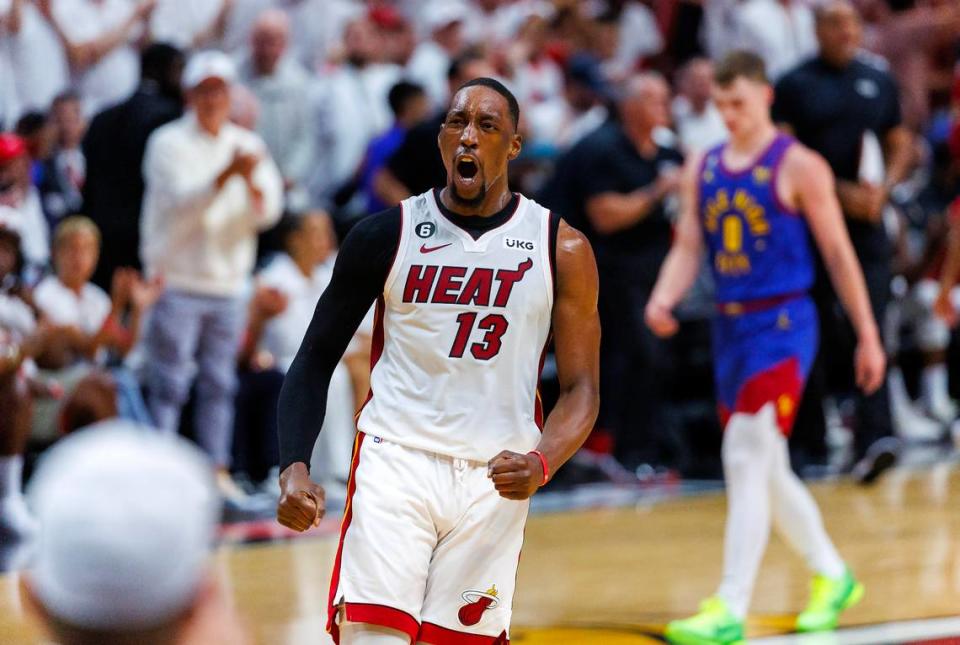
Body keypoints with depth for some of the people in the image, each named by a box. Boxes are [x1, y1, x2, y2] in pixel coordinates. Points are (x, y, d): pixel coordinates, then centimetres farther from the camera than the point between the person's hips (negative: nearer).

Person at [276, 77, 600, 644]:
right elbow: (315, 361, 6)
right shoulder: (385, 236, 2)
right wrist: (294, 468, -9)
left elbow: (581, 389, 5)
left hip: (495, 478, 1)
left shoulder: (561, 249, 3)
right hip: (395, 463, -1)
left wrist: (541, 463, -16)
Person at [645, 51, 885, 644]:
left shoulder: (798, 166, -7)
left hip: (783, 324, -7)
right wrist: (664, 298, -13)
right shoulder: (702, 169, 10)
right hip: (730, 327, 7)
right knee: (766, 470, 13)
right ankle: (833, 577, 33)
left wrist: (868, 335, -3)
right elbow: (688, 248, 8)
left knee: (746, 462, -16)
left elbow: (838, 252, -4)